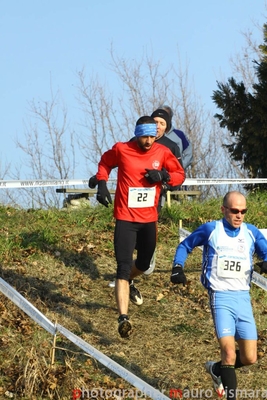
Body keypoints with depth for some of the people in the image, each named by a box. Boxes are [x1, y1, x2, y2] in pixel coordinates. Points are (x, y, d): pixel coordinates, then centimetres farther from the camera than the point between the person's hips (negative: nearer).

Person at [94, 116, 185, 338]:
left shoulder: (162, 153, -2)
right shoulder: (121, 150, -8)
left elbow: (180, 174, 7)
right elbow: (105, 163, 12)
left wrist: (163, 175, -14)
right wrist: (102, 185, -3)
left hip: (149, 219, 4)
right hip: (125, 218, -4)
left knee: (144, 264, 21)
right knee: (124, 268, -15)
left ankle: (128, 283, 56)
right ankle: (123, 318, -21)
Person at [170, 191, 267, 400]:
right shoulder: (210, 230, 0)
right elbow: (185, 246, 13)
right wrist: (178, 267, -2)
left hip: (243, 298, 4)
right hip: (221, 297, -4)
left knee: (250, 358, 3)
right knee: (229, 353, -17)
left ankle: (217, 369, 32)